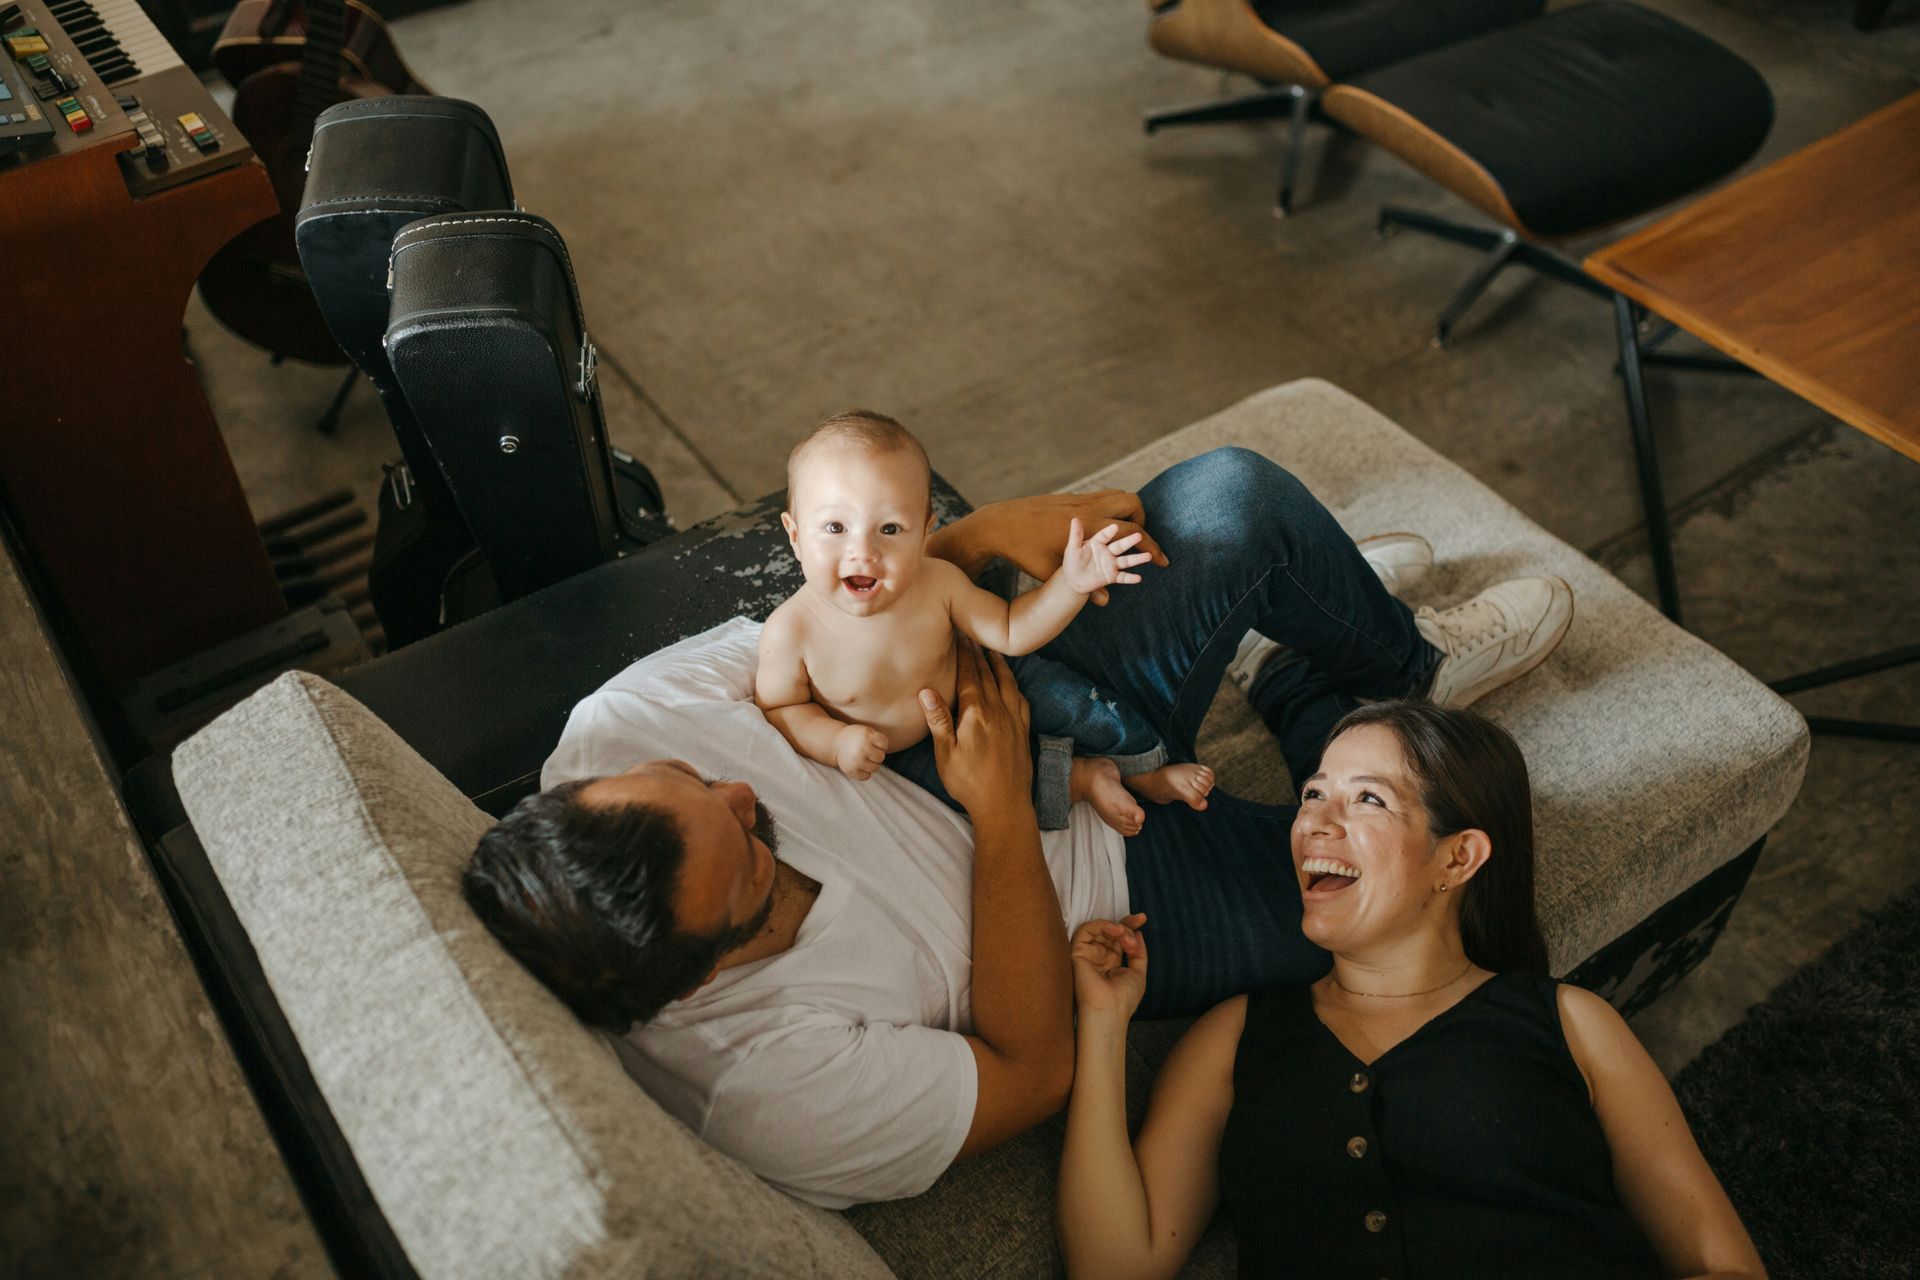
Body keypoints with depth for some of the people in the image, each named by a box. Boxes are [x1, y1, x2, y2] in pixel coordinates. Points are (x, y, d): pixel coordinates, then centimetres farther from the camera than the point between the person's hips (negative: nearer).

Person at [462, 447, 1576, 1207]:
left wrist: (980, 536, -21)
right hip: (1110, 900, -4)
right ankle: (1310, 700, 25)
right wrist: (1004, 813, -27)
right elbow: (1037, 1071, -20)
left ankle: (1402, 655, 23)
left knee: (1234, 495, -9)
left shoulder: (620, 732, -23)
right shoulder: (779, 1088, -35)